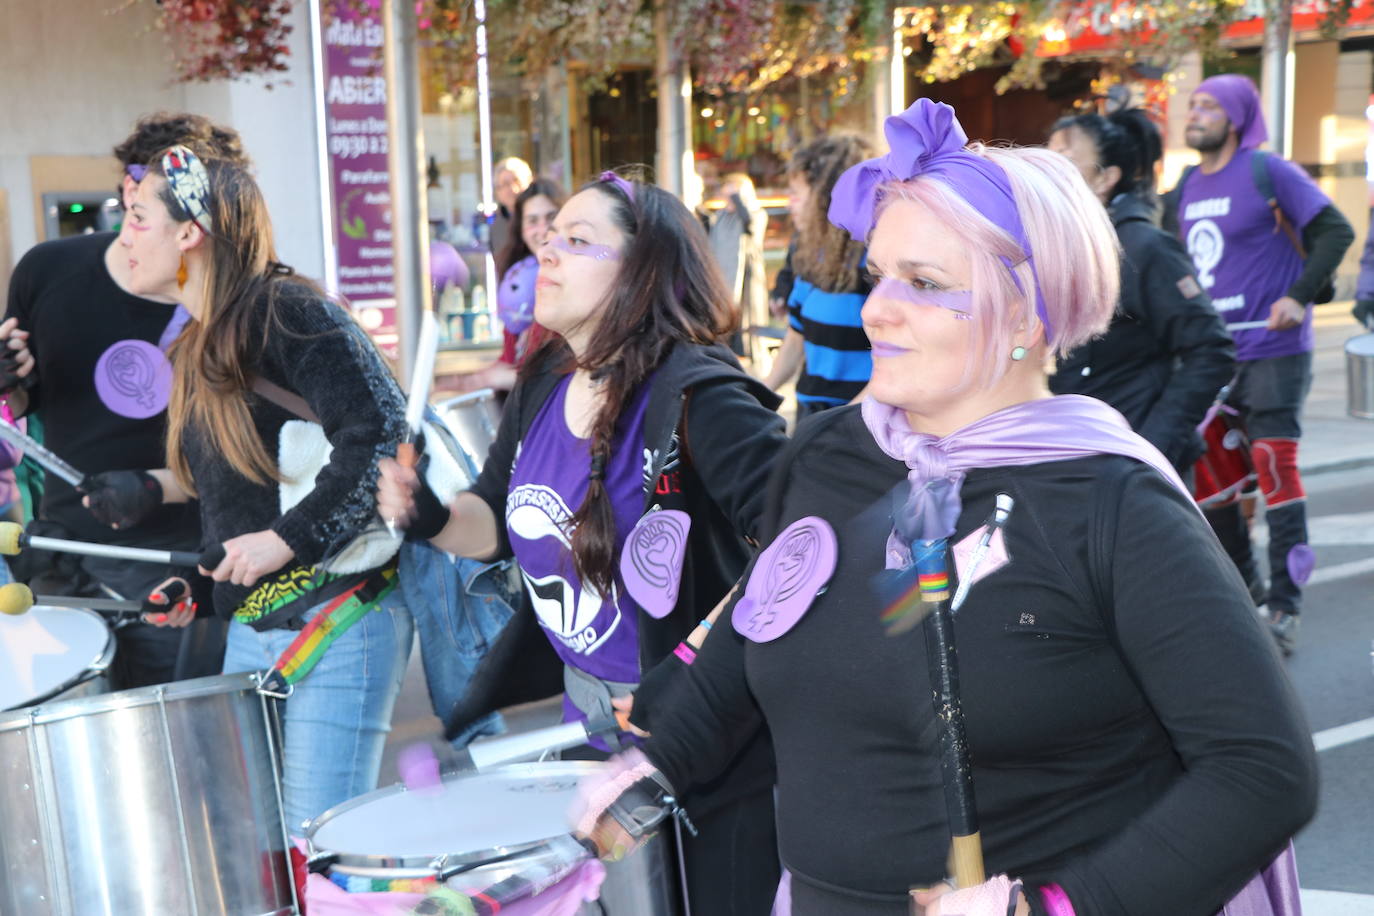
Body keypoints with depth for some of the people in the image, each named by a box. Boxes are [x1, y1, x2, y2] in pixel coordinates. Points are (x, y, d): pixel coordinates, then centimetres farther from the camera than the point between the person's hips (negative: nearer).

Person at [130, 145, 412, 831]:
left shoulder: (286, 312, -12)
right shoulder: (198, 349, 15)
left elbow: (381, 435, -21)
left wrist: (288, 538, -21)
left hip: (339, 616, -9)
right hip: (251, 622, 9)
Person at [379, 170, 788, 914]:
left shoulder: (694, 395, -22)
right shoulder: (543, 384, 2)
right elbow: (499, 523, 13)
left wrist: (694, 670, -30)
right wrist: (429, 518, -8)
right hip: (587, 718, 8)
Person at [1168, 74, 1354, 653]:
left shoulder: (1269, 172, -6)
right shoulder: (1188, 187, 14)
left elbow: (1336, 231, -8)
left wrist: (1298, 296, -17)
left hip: (1271, 350, -7)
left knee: (1275, 469, -9)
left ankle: (1284, 610, -3)